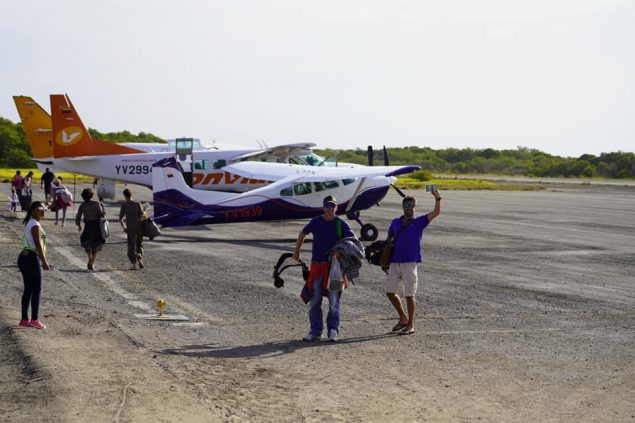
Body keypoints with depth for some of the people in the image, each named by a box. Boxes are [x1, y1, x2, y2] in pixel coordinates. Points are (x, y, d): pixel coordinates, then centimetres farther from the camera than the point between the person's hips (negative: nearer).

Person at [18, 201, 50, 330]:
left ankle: (24, 319, 15)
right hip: (32, 258, -10)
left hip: (24, 257, 10)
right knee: (37, 289, -5)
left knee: (28, 290, 12)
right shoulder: (35, 225, -13)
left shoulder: (30, 223, 17)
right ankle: (34, 319, -5)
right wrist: (44, 261, -18)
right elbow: (38, 245, -19)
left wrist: (42, 260, 23)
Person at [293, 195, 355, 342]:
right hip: (317, 265, 2)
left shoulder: (341, 224, 0)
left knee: (334, 301, -2)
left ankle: (333, 331, 4)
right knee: (314, 301, 4)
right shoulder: (316, 222, 4)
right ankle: (315, 331, 12)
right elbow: (303, 234, 19)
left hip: (334, 266, -2)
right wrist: (297, 251, 21)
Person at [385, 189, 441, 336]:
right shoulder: (395, 222, 13)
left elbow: (436, 212, -6)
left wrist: (437, 198, -18)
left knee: (409, 295, -1)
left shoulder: (419, 222, 4)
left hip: (410, 263, -4)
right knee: (390, 292, 6)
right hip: (394, 262, 4)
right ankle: (403, 318, 24)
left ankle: (410, 325, 8)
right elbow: (389, 240, 19)